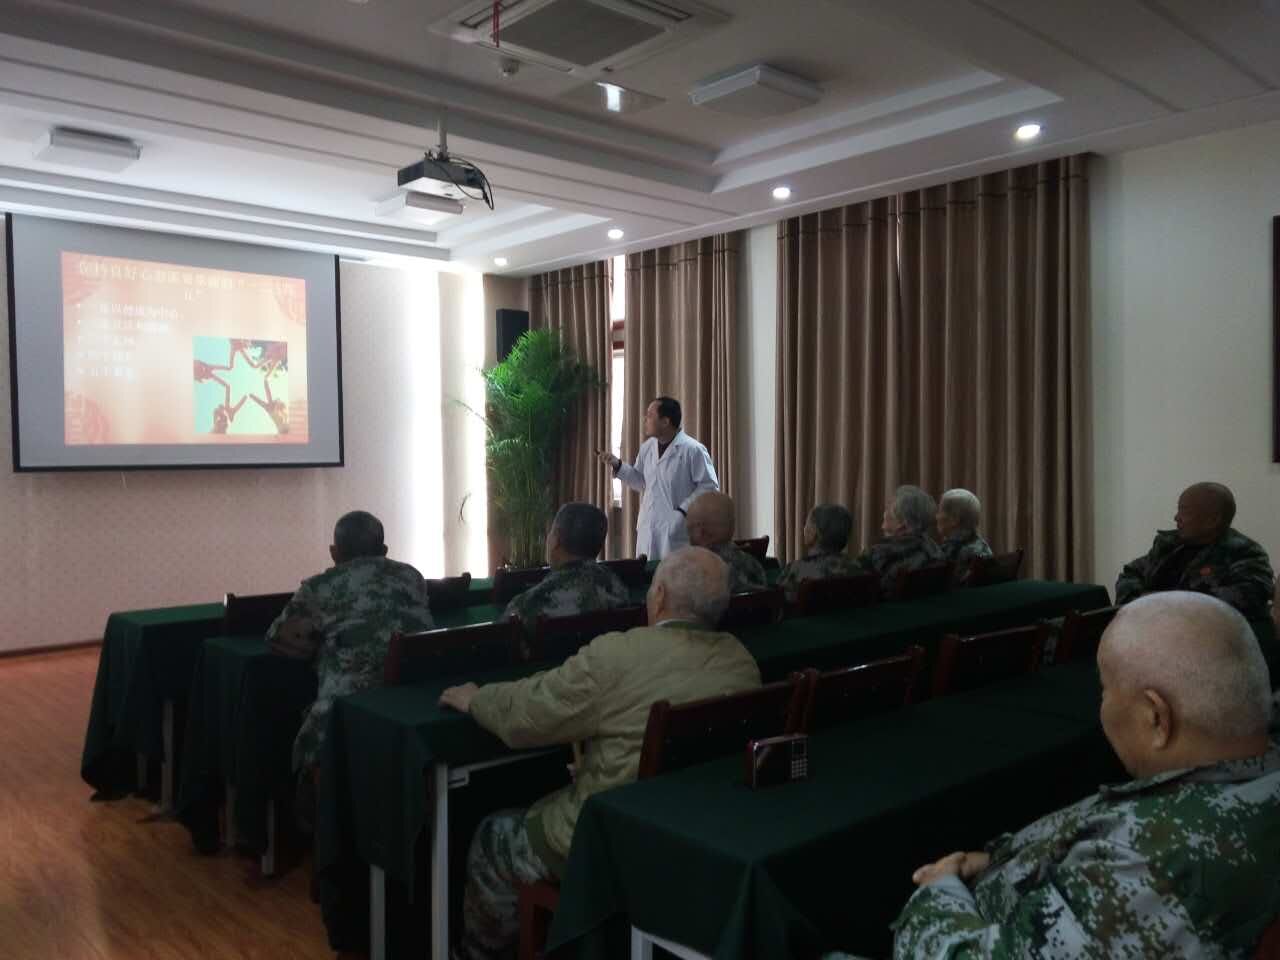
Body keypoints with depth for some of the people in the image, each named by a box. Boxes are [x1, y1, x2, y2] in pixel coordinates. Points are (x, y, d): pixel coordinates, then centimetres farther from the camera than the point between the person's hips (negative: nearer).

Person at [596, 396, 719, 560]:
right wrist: (618, 465, 5)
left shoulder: (693, 449, -13)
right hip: (647, 530, 7)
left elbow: (710, 486, -11)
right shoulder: (647, 447, 8)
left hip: (676, 531, -6)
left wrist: (684, 510, -16)